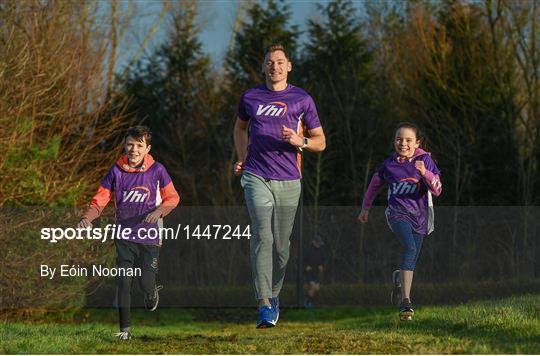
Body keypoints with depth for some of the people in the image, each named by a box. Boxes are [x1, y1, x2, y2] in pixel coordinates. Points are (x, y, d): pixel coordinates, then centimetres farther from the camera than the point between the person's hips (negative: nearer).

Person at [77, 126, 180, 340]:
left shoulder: (156, 170, -3)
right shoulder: (116, 172, -1)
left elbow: (172, 198, 3)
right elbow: (100, 200, -4)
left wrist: (159, 211, -17)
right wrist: (87, 218, -23)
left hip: (149, 236, -1)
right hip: (125, 237, 1)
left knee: (145, 283, -5)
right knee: (124, 282, -8)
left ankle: (153, 291, 34)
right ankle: (125, 329, 0)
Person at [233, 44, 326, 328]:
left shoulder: (302, 99, 4)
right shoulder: (250, 97, 9)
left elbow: (320, 142, 9)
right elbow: (240, 127, 30)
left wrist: (300, 141, -12)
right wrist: (242, 158, 16)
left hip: (288, 180, 1)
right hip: (256, 177, -1)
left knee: (281, 243, 6)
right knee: (262, 236, -16)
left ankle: (274, 293, 31)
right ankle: (264, 305, -22)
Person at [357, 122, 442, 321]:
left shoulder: (425, 161, -3)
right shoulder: (388, 164, 1)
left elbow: (437, 190, -12)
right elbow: (375, 185, 19)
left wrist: (425, 173, -29)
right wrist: (365, 208, 27)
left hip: (419, 216, 2)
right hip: (397, 213, -2)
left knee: (412, 262, 8)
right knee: (410, 248, -27)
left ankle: (399, 277, 45)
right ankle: (405, 301, -31)